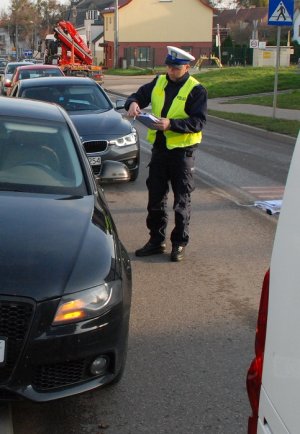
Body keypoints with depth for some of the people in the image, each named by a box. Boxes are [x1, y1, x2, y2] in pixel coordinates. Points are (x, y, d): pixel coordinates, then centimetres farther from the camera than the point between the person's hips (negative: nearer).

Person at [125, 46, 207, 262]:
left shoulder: (196, 90, -8)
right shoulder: (159, 82, 8)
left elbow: (198, 122, -16)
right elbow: (140, 95, 14)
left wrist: (171, 124, -27)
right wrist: (133, 103, -10)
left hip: (182, 150, -5)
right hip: (159, 148, 6)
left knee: (182, 201, 3)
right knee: (155, 198, 11)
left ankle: (179, 243, 15)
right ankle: (156, 240, 24)